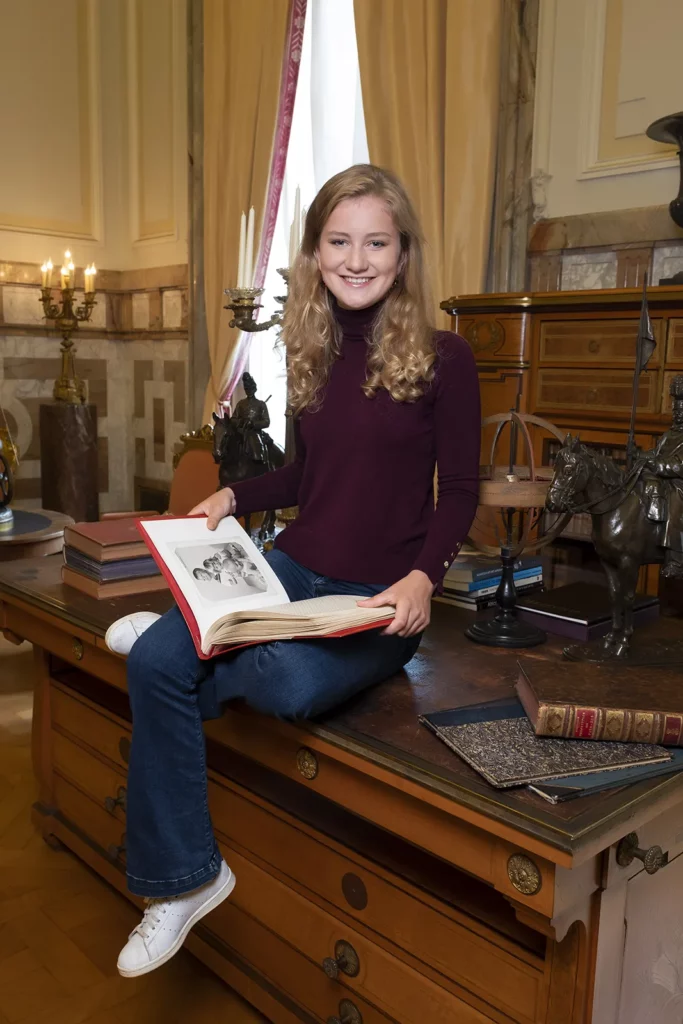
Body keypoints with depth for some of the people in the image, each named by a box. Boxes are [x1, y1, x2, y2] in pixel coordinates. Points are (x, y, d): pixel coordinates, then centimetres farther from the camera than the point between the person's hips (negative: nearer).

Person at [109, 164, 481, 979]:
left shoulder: (442, 359, -6)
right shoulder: (312, 355, 9)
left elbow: (460, 488, -4)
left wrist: (424, 577, -20)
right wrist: (232, 497, 3)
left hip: (383, 599, -4)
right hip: (292, 567, 5)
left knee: (292, 684, -36)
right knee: (153, 660, -20)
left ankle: (197, 649, 0)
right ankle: (183, 877, -3)